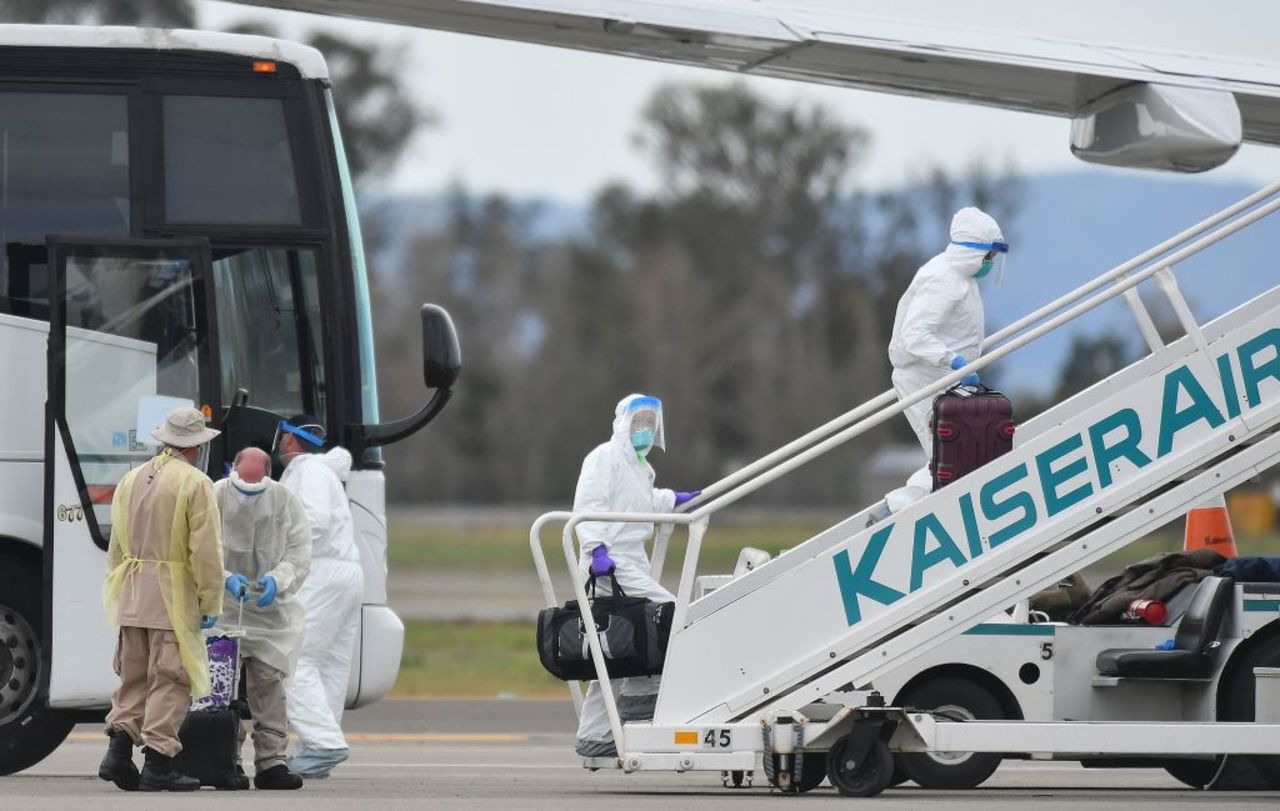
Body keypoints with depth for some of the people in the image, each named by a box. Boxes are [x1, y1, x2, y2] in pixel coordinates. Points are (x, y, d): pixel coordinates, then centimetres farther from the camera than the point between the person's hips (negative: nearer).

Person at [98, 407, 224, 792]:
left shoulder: (131, 480, 13)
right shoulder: (195, 484, -8)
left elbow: (116, 547, 16)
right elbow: (205, 551, -12)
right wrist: (210, 604, -6)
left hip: (131, 594, 6)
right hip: (173, 597, -6)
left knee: (134, 677, 14)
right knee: (170, 680, -3)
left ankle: (118, 752, 4)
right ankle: (157, 763, -5)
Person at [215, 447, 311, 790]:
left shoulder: (286, 503, -3)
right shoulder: (215, 498, -8)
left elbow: (299, 555, -3)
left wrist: (276, 580, -22)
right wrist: (226, 578, -26)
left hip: (271, 608, 1)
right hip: (223, 608, -1)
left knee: (268, 683, -3)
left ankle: (271, 762, -1)